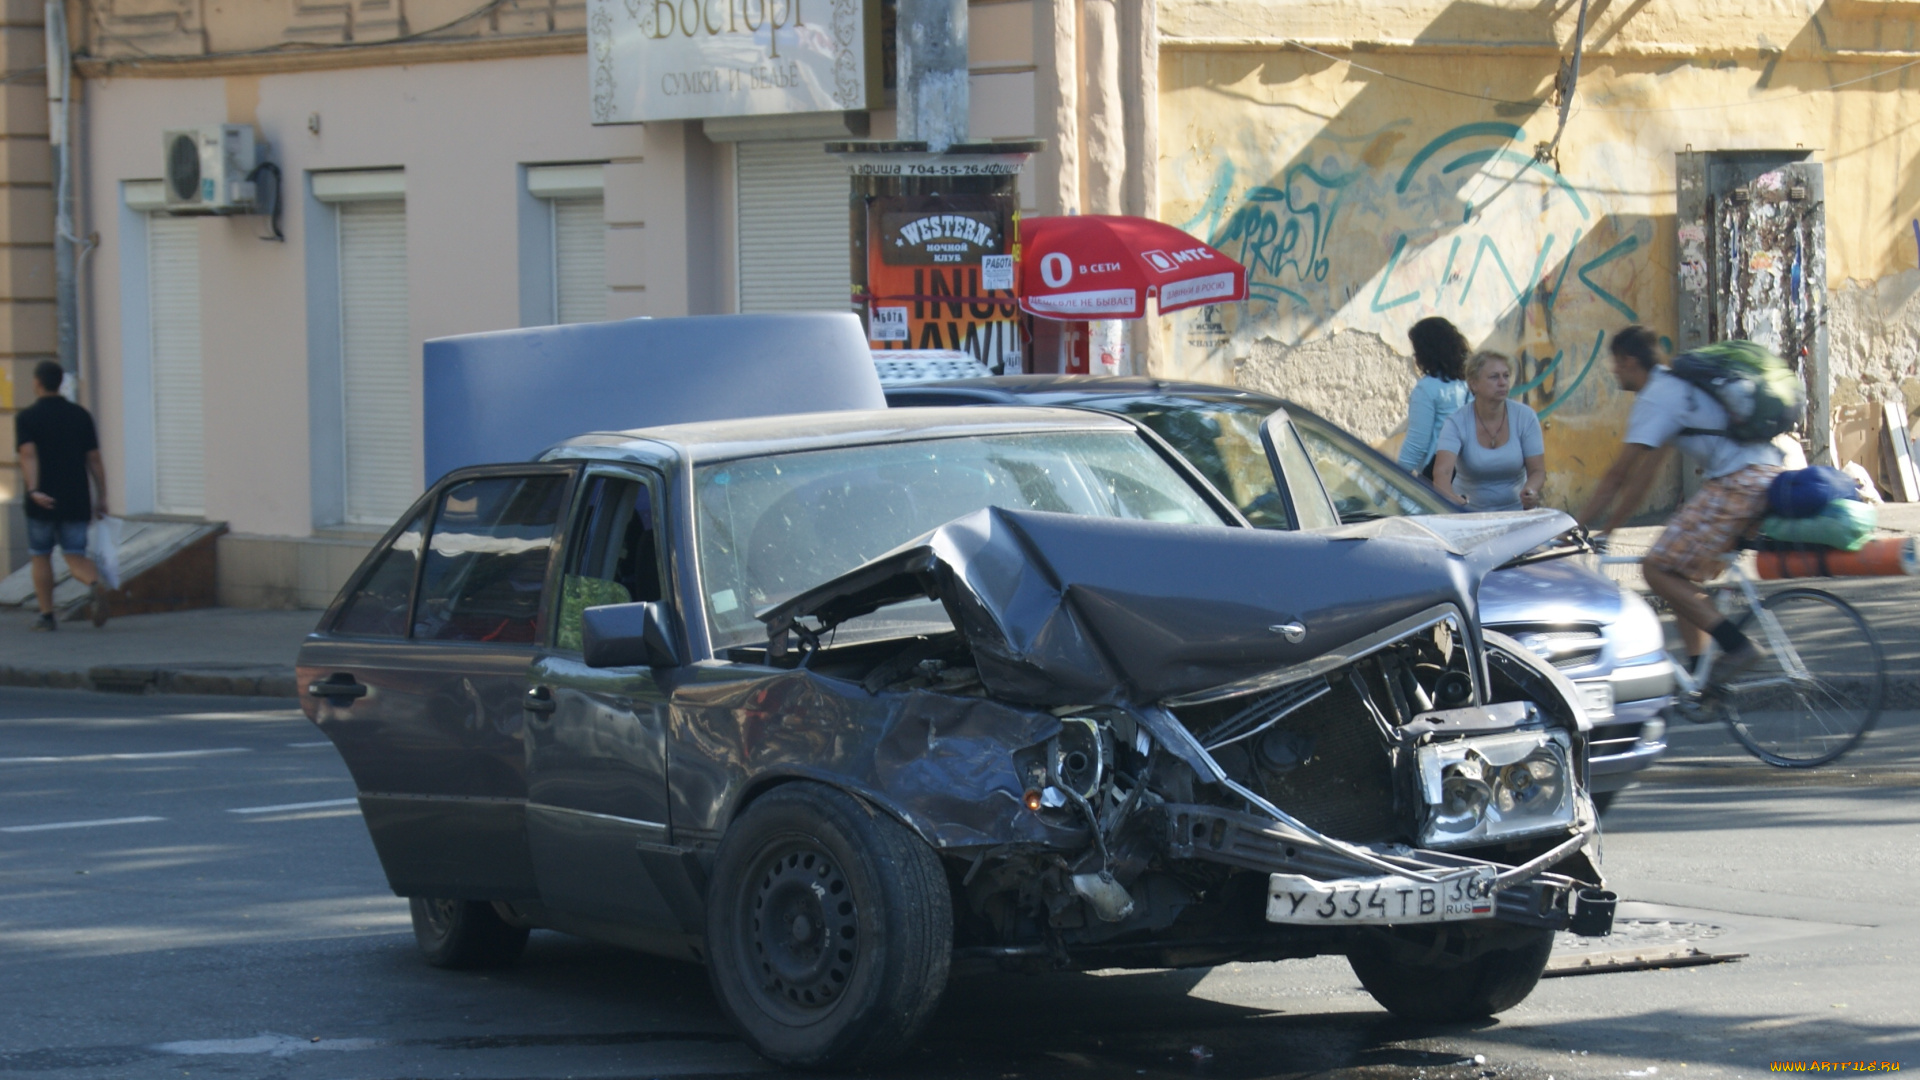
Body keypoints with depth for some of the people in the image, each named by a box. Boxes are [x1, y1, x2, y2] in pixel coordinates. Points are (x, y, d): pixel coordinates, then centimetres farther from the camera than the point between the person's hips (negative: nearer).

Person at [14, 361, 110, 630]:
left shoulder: (26, 417, -3)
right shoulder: (81, 416, 6)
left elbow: (28, 455, -18)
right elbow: (94, 459, 4)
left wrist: (33, 490, -28)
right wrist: (101, 499, 8)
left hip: (42, 502, -2)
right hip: (76, 501, 2)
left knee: (41, 557, 14)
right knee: (76, 557, 3)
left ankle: (46, 615, 13)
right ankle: (97, 585, -28)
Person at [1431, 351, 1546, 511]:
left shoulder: (1525, 417, -3)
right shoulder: (1457, 424, -9)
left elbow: (1537, 470, 0)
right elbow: (1442, 472, -23)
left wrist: (1530, 491, -25)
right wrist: (1452, 498, -46)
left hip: (1516, 512, 1)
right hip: (1469, 517, -1)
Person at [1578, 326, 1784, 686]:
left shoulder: (1655, 399, -5)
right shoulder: (1676, 388, 25)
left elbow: (1618, 476, -6)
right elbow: (1644, 475, 26)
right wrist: (1608, 527, 25)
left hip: (1737, 485, -10)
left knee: (1659, 569, -7)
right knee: (1681, 572, 17)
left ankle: (1736, 644, -14)